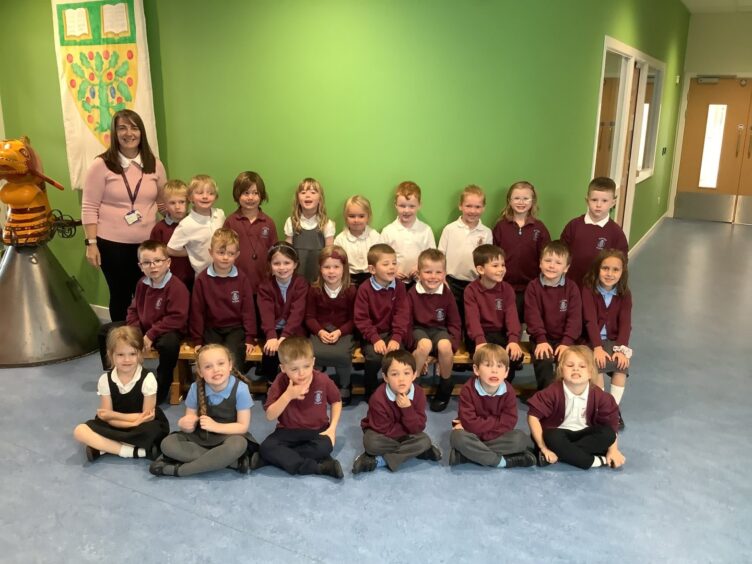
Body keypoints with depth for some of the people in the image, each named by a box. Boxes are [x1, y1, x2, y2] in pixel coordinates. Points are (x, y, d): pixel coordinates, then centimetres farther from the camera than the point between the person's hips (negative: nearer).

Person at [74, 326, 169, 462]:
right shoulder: (105, 380, -8)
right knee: (80, 431, -21)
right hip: (117, 425, 3)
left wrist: (113, 415, -14)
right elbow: (109, 420, -9)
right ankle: (134, 451, -26)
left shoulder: (147, 379, -15)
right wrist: (135, 421, -25)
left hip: (142, 428, -3)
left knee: (151, 431, -38)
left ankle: (102, 446, -21)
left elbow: (147, 417, -14)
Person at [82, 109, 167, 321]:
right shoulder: (101, 165, -5)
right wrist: (91, 243, -9)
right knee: (120, 295, 10)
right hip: (112, 244, -2)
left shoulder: (154, 164, 5)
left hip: (147, 243, 3)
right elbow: (89, 208, -5)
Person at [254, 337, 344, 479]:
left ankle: (279, 458, -18)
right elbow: (270, 416, -17)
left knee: (325, 446, -33)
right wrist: (288, 396, -31)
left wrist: (332, 427, -8)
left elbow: (336, 401, 5)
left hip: (317, 430, 0)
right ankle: (320, 467, -29)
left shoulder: (323, 380, -14)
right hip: (288, 431, 1)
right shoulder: (281, 382, -15)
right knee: (266, 447, -27)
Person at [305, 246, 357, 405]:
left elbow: (353, 319, 0)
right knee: (313, 354, -30)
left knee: (342, 355, -32)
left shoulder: (351, 290, -3)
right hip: (320, 331, 1)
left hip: (343, 331, -1)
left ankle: (344, 387, 0)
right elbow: (310, 317, 2)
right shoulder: (314, 290, 0)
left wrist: (339, 332, -16)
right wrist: (320, 332, -16)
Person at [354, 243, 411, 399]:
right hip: (371, 334, -2)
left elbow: (402, 315, -5)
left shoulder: (399, 287, 0)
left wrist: (396, 338, -18)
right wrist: (375, 339, -20)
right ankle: (371, 393, -4)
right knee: (374, 356, -30)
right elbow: (361, 318, -10)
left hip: (392, 332, 2)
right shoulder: (364, 289, -8)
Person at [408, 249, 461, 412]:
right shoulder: (412, 293, -8)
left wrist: (452, 345, -11)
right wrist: (411, 342, -16)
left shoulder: (447, 294, -3)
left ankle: (445, 386, -6)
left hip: (440, 329, 1)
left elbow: (455, 323, 3)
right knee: (425, 345, -37)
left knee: (444, 346, -33)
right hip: (419, 329, -1)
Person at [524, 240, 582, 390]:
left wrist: (567, 342, -17)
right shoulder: (533, 286, -2)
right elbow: (533, 316, -9)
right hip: (542, 338, -1)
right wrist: (541, 339, -20)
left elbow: (575, 317, -6)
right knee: (543, 360, -27)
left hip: (564, 339, 1)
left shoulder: (572, 288, 0)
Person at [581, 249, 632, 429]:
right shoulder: (588, 289, -9)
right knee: (598, 363, -30)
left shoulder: (625, 294, 1)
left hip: (613, 340, 3)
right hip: (592, 340, -3)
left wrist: (621, 349, -21)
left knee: (622, 363, -25)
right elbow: (590, 320, -17)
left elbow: (625, 323, -6)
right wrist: (597, 347, -28)